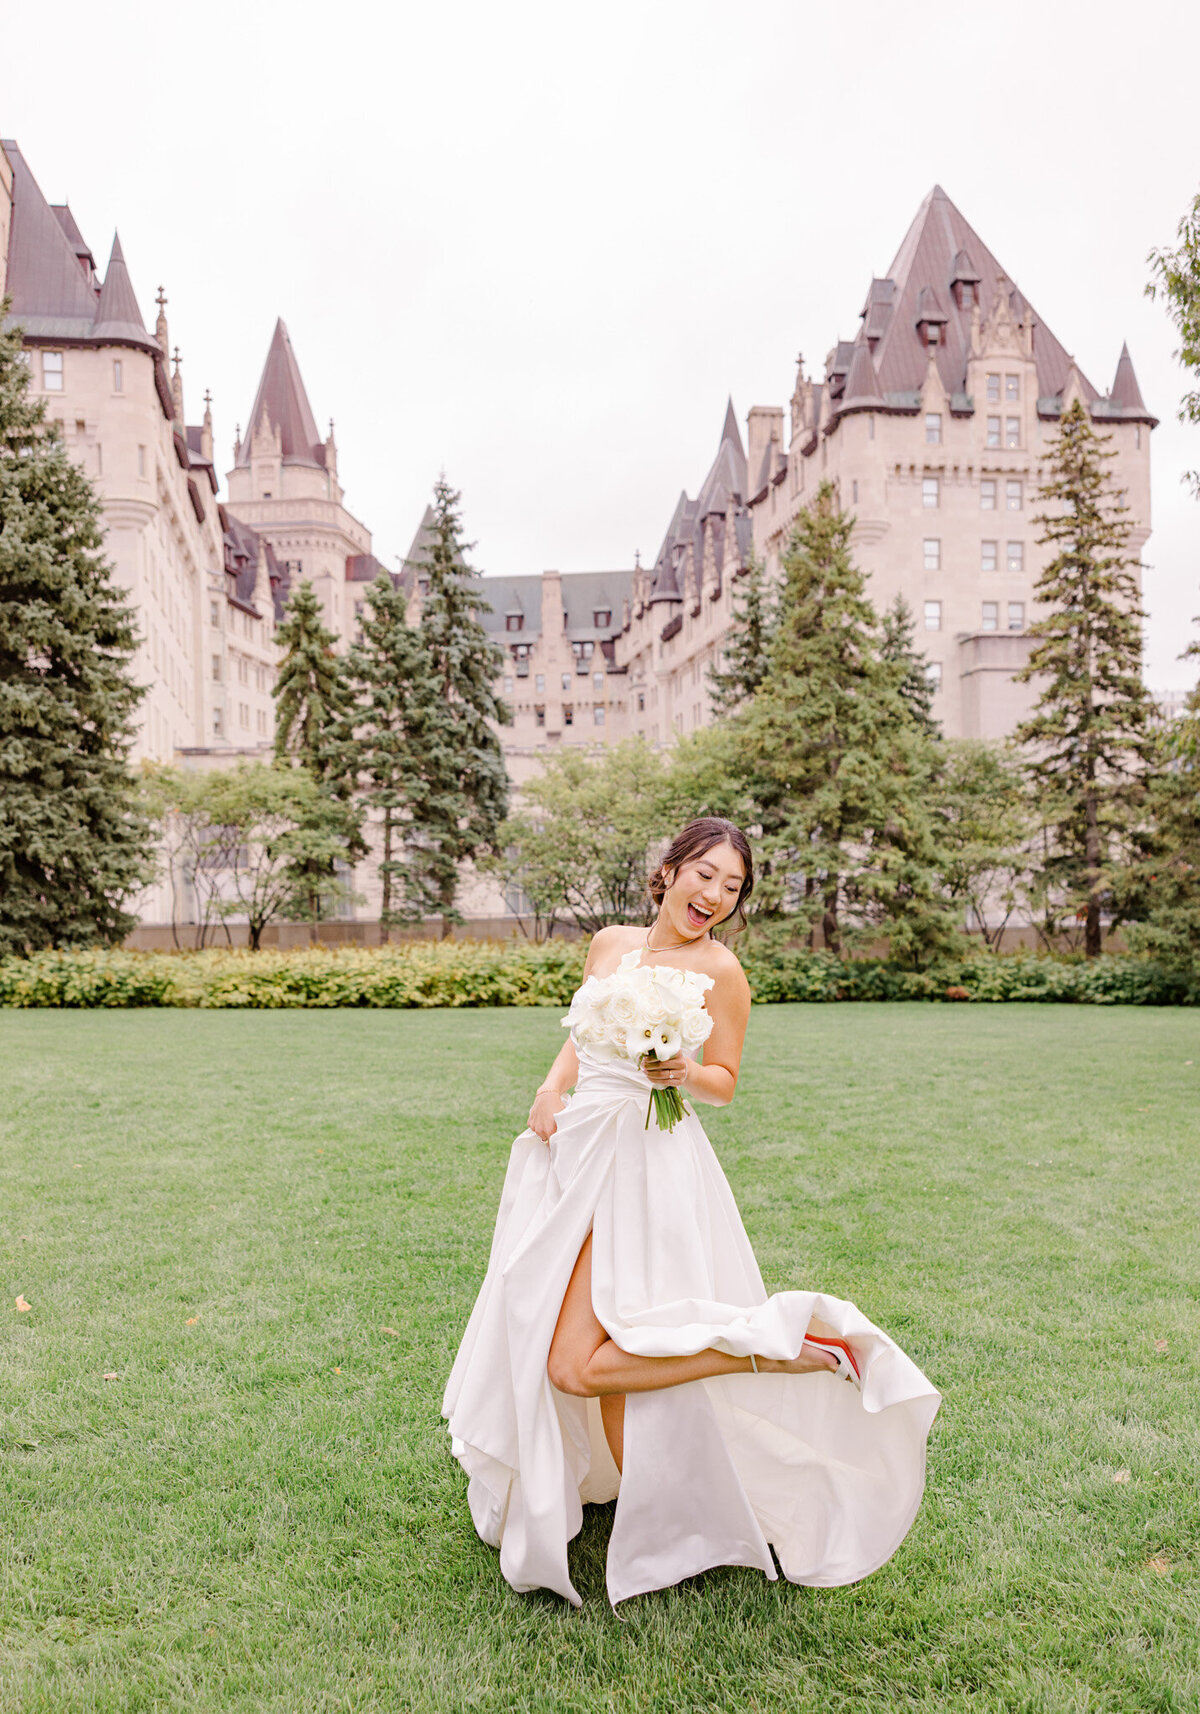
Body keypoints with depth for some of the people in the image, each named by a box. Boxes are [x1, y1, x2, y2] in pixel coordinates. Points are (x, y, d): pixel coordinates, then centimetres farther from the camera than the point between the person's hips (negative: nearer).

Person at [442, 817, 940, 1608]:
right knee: (601, 1351, 13)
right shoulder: (610, 943, 9)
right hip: (576, 1154, 7)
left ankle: (783, 1346, -7)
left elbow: (725, 1084, -2)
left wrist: (680, 1073, -22)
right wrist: (551, 1088, 3)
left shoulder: (719, 969, -7)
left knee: (580, 1365, -12)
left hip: (642, 1164, -6)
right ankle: (643, 1514, 35)